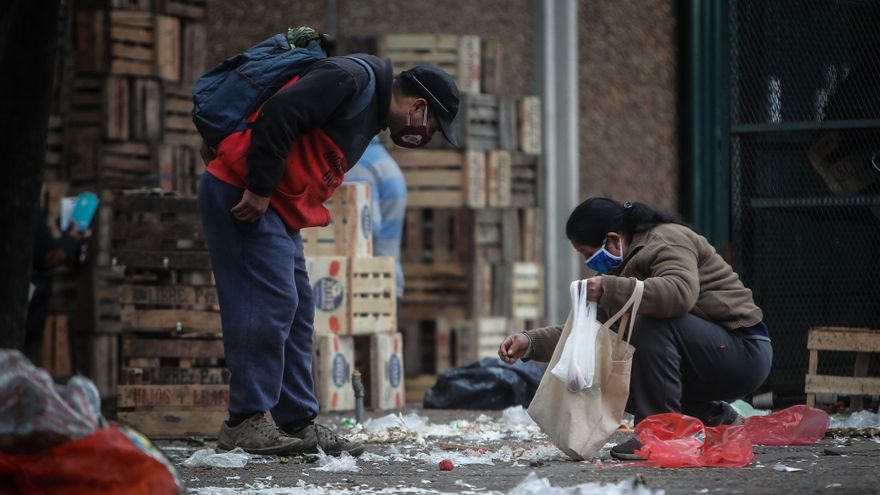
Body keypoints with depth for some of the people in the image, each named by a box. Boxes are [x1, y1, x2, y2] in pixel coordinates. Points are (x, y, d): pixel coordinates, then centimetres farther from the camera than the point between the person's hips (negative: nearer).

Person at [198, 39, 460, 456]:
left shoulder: (370, 119, 21)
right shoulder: (352, 78, -12)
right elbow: (277, 116, -21)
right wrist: (258, 190, -21)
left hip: (276, 210, 11)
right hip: (240, 196, -11)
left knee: (296, 312, 10)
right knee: (270, 304, -13)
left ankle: (298, 424, 14)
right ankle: (244, 422, -11)